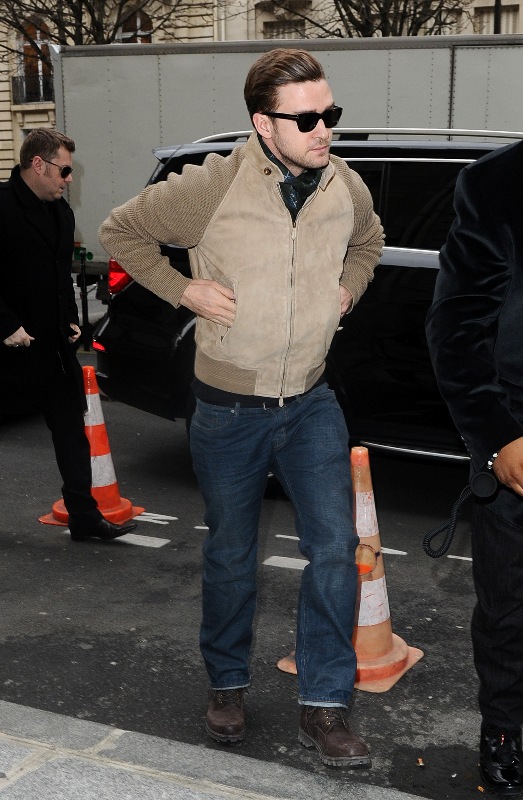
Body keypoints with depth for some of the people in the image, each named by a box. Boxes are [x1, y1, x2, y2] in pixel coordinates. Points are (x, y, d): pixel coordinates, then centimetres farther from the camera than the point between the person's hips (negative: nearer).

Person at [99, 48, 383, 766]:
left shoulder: (347, 188, -4)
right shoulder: (210, 188, -16)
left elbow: (368, 241, 21)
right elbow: (120, 230, -3)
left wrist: (347, 291, 5)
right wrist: (184, 290, -10)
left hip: (311, 403, 3)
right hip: (230, 409, -3)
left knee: (334, 548, -4)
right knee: (231, 557, 12)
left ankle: (324, 706, 10)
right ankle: (227, 686, 34)